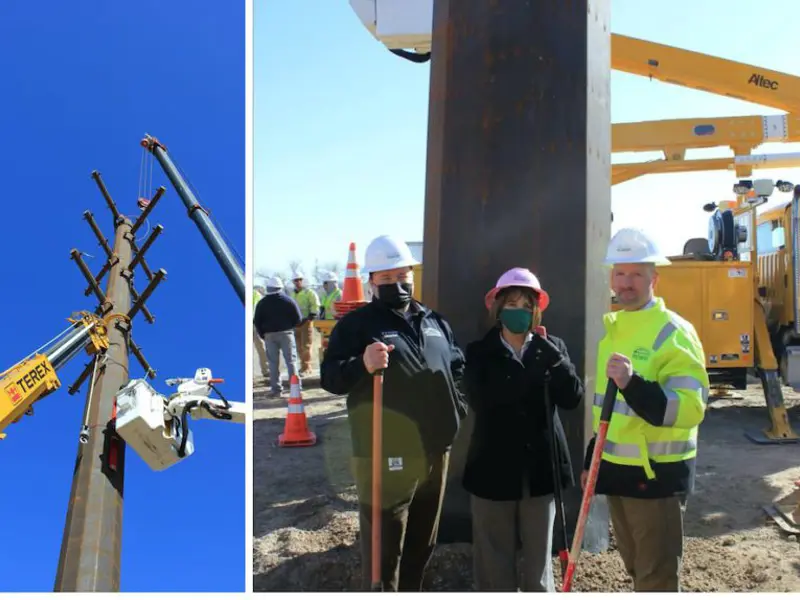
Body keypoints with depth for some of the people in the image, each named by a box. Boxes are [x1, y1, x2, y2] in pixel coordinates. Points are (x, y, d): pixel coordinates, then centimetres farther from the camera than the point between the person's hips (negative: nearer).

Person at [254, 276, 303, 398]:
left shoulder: (262, 303, 1)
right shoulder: (288, 301, -4)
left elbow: (257, 321, 1)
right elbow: (298, 319, -5)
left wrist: (263, 334, 11)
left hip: (269, 335, 1)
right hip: (286, 333, -1)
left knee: (273, 363, 7)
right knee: (291, 360, 3)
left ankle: (276, 389, 7)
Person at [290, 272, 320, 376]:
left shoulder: (309, 293, -6)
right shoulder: (292, 294, 16)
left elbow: (315, 307, -11)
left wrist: (308, 319, -16)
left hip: (306, 323, -7)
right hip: (296, 323, 7)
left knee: (306, 346, -7)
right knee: (299, 347, 10)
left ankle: (306, 369, -5)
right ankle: (304, 367, 19)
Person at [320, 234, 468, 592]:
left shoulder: (435, 321, 11)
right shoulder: (357, 323, -7)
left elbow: (457, 369, 22)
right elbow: (329, 377, -14)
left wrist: (459, 407, 8)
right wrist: (362, 364, -32)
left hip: (435, 454, 6)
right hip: (385, 459, -6)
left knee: (422, 544, 22)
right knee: (384, 549, 4)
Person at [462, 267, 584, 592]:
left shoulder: (551, 348, 5)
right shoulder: (479, 352, -2)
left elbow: (572, 398, -8)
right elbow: (482, 400, -20)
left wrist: (553, 358, -22)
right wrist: (534, 370, -23)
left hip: (540, 468, 2)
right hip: (494, 469, -1)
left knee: (540, 563, 14)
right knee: (494, 563, 11)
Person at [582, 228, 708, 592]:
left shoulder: (674, 333, -15)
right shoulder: (612, 328, 9)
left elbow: (690, 409, -25)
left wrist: (633, 384, -38)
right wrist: (592, 460, 18)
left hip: (657, 474, -7)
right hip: (618, 470, 8)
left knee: (656, 578, 4)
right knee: (636, 569, 22)